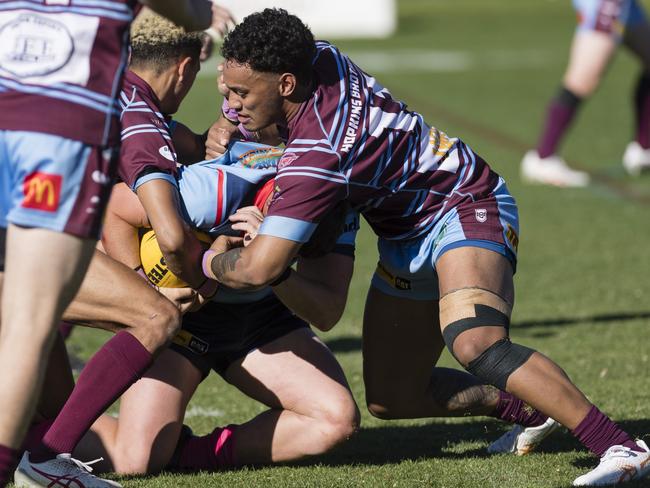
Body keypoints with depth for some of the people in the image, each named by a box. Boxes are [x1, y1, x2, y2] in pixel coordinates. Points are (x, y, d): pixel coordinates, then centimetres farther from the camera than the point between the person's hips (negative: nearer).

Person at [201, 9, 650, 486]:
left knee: (475, 345, -38)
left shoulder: (317, 154, -33)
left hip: (465, 210, -10)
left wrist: (211, 261, -13)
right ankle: (540, 412, 23)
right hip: (408, 238, 10)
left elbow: (260, 267, -35)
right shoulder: (316, 56, -8)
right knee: (392, 399, 6)